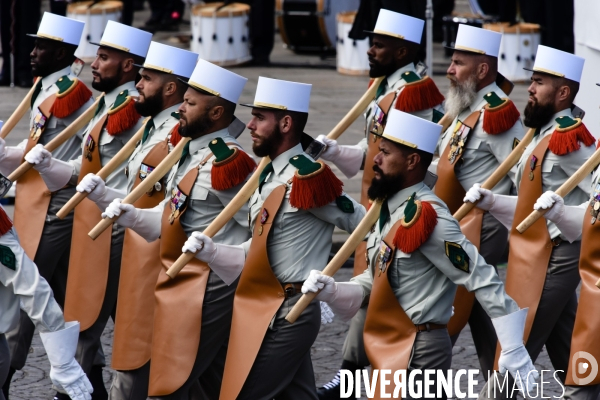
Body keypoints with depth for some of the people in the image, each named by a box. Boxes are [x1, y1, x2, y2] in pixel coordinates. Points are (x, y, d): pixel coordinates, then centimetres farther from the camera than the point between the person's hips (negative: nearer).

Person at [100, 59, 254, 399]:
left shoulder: (226, 163, -19)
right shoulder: (191, 152, 11)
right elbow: (170, 220, 13)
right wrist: (130, 214, -2)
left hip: (208, 290, -10)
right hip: (182, 287, 10)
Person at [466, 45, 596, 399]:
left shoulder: (567, 138, -15)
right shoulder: (545, 136, 15)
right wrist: (489, 200, 6)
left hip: (552, 257, -10)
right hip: (539, 256, 10)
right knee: (566, 350, 14)